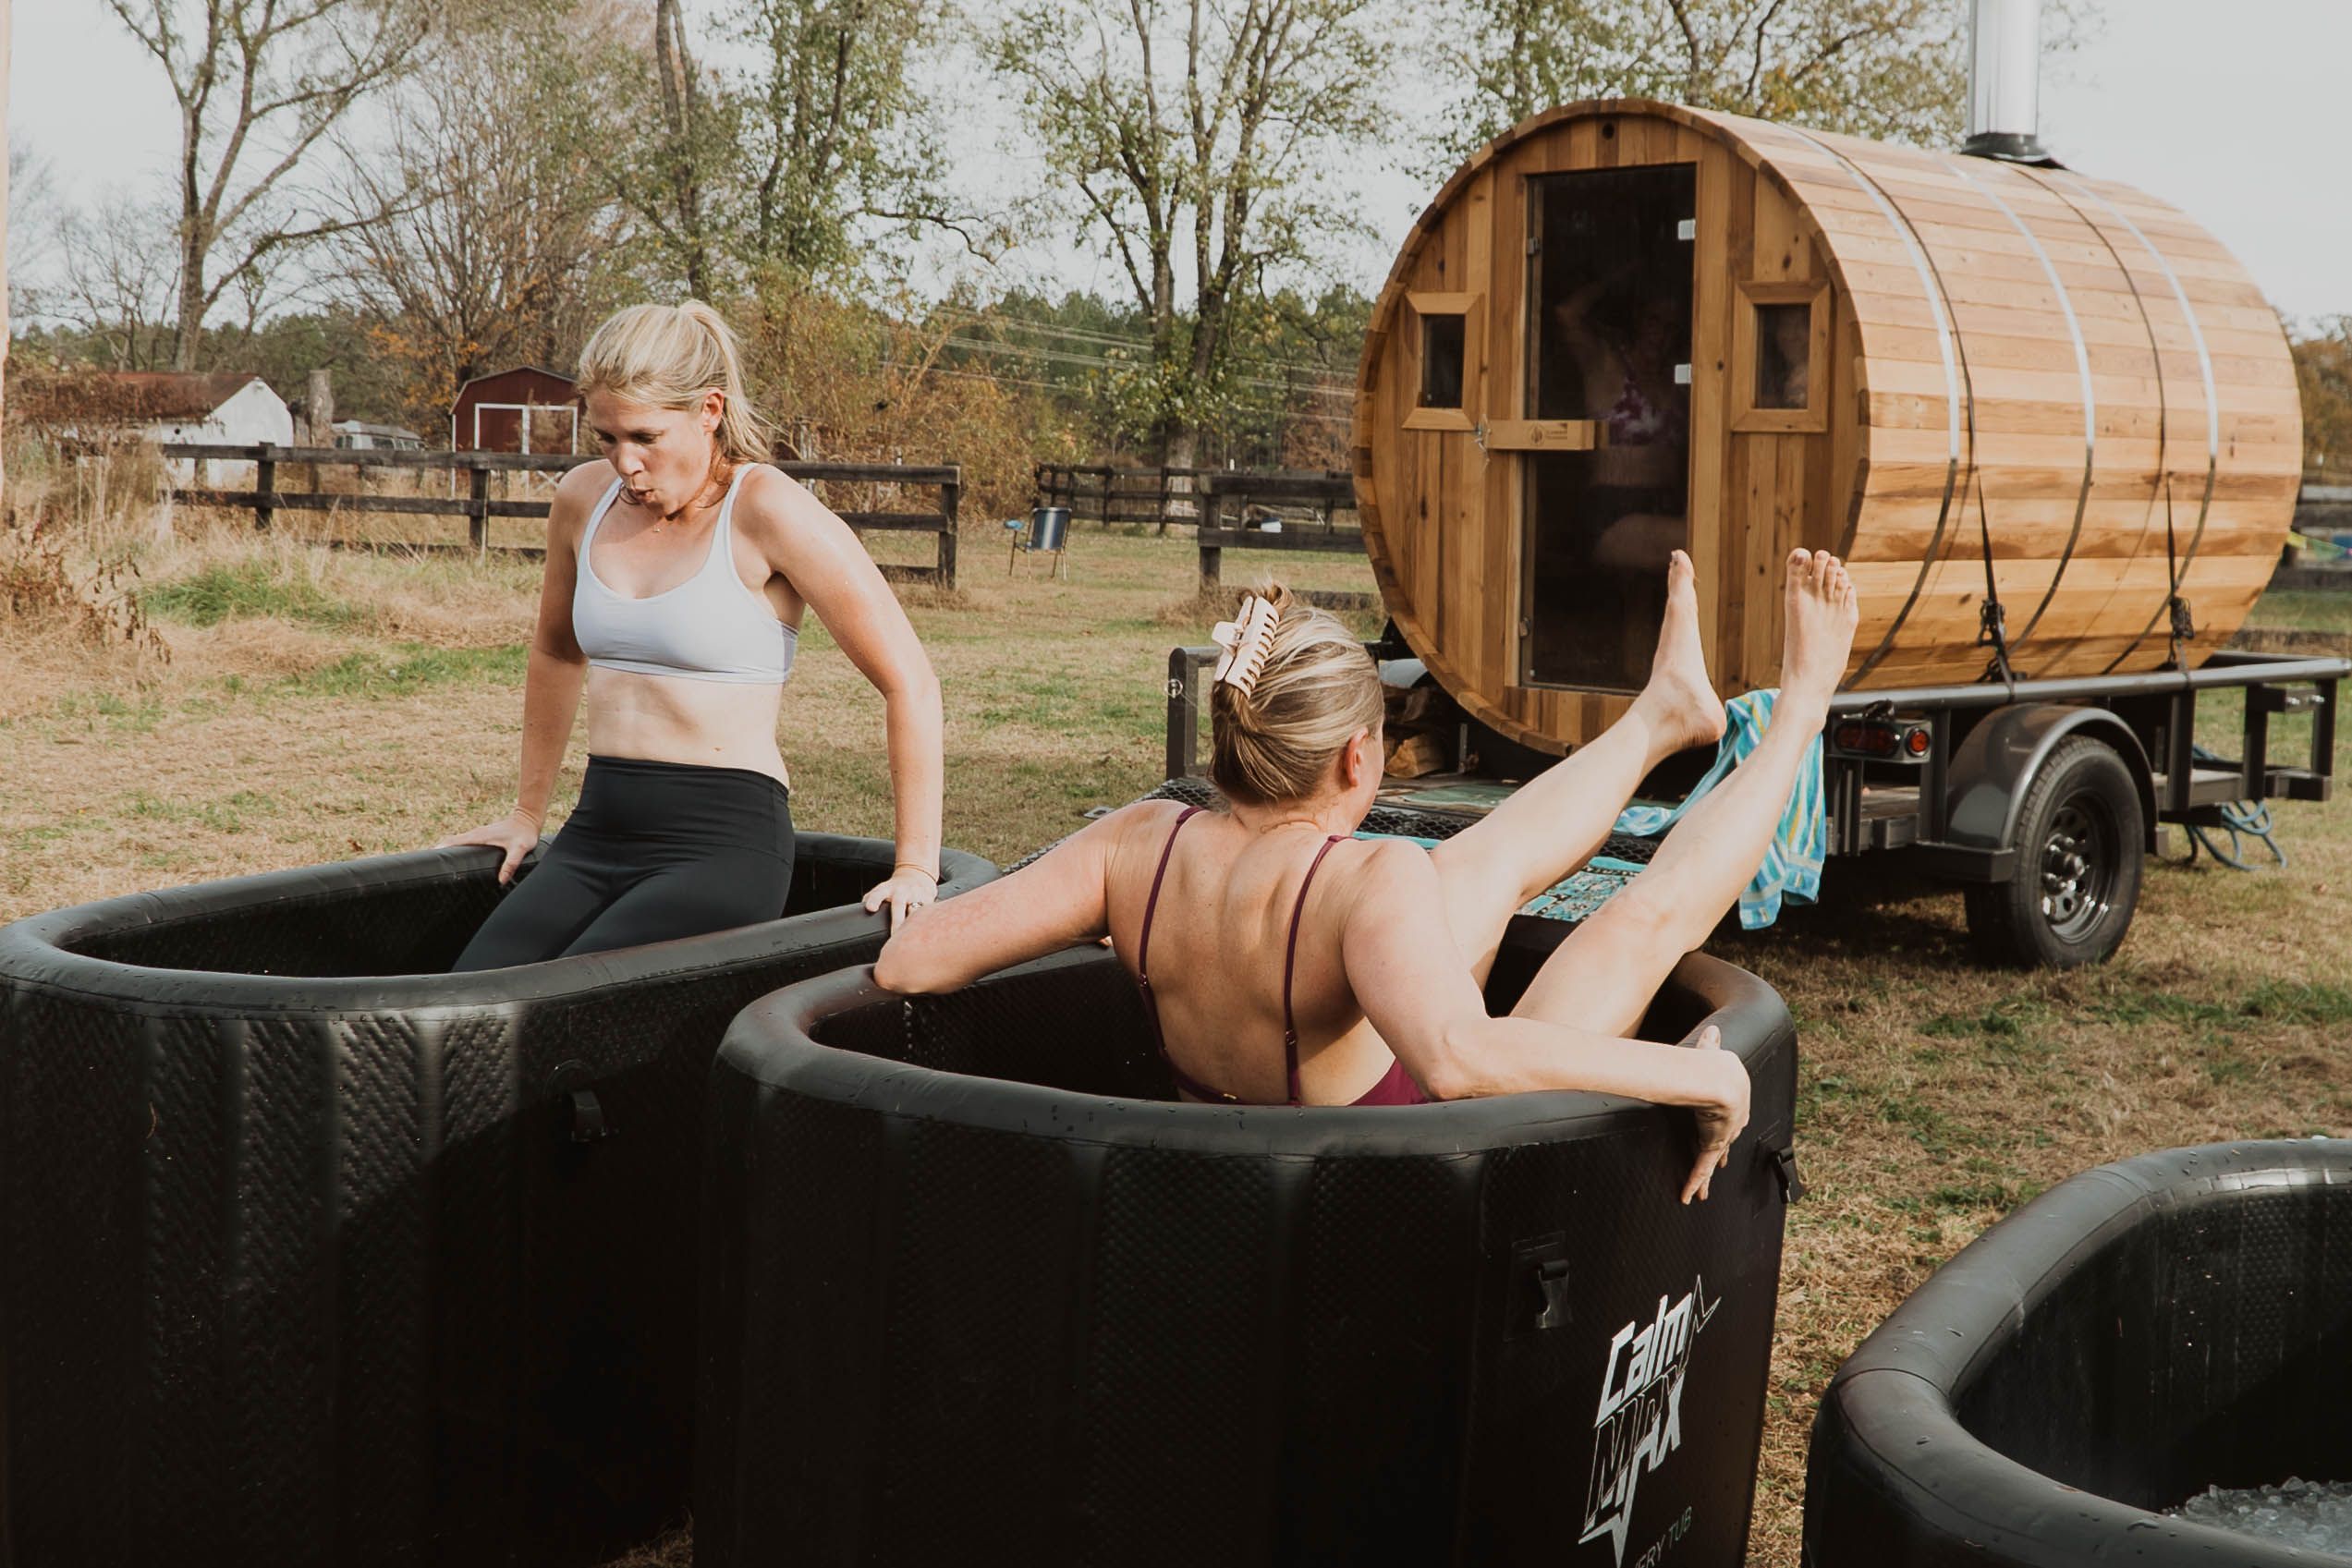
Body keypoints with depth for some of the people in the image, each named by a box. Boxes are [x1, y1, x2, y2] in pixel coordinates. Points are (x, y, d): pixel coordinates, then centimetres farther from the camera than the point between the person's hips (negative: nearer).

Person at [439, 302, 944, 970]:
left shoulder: (768, 512, -9)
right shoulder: (583, 500, 9)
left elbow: (909, 684, -8)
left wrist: (916, 869, -10)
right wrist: (527, 814, 33)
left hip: (725, 839, -5)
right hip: (596, 833, 6)